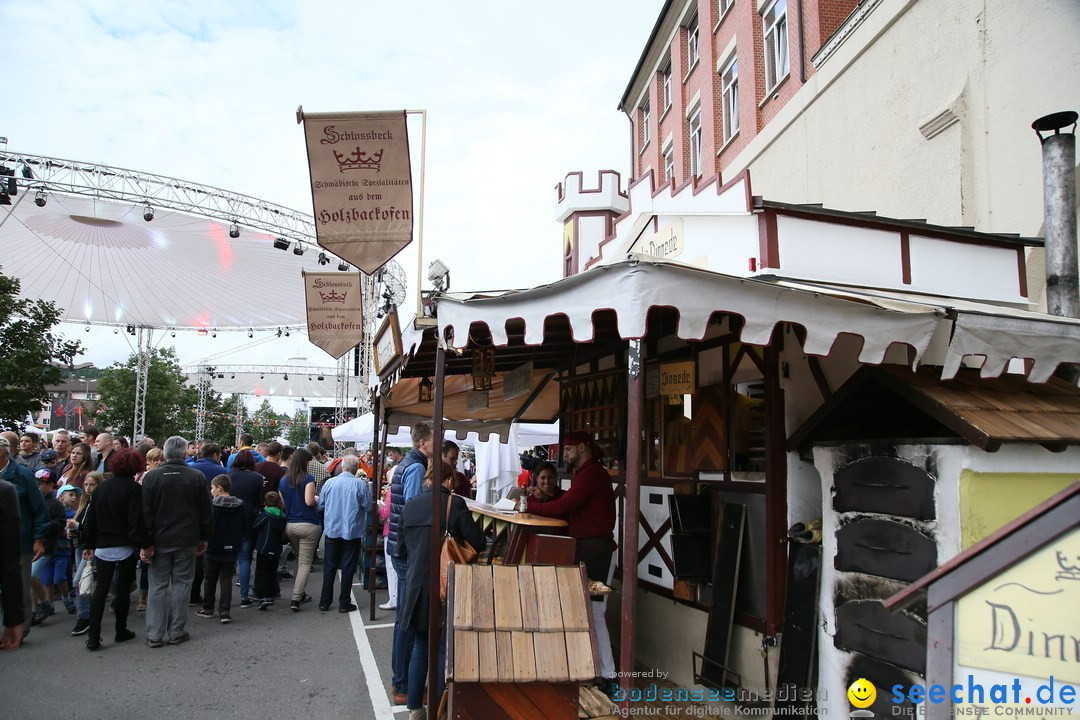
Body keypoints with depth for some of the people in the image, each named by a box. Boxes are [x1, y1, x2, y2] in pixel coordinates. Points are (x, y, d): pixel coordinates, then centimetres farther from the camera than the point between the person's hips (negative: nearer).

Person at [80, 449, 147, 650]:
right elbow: (137, 520, -16)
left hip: (103, 546, 4)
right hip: (126, 547, -4)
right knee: (123, 588, 8)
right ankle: (121, 631, 16)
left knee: (101, 589, 7)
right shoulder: (133, 488, -10)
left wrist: (88, 544, 17)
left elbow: (91, 517, 11)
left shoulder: (103, 487, 7)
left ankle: (93, 637, 2)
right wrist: (143, 545, -13)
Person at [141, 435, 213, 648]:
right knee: (181, 584, 7)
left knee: (158, 586, 7)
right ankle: (176, 632, 11)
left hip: (160, 540, 1)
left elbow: (145, 513, -4)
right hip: (187, 541, 0)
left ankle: (154, 635, 9)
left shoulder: (151, 477, -4)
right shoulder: (197, 477, -4)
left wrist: (146, 543, 0)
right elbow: (205, 511, 1)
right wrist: (204, 538, 11)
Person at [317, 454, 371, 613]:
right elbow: (368, 507, -6)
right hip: (352, 531, -2)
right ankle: (344, 603, 10)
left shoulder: (329, 482, -5)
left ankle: (324, 602, 19)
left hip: (332, 530, 2)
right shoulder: (360, 484, -13)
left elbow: (321, 505, 3)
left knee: (329, 567, 13)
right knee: (348, 567, 7)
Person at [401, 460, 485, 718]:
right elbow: (477, 543, -10)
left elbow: (405, 545, 13)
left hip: (416, 587, 5)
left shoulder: (410, 505, 3)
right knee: (444, 649, 8)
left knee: (420, 647, 18)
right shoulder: (455, 503, -12)